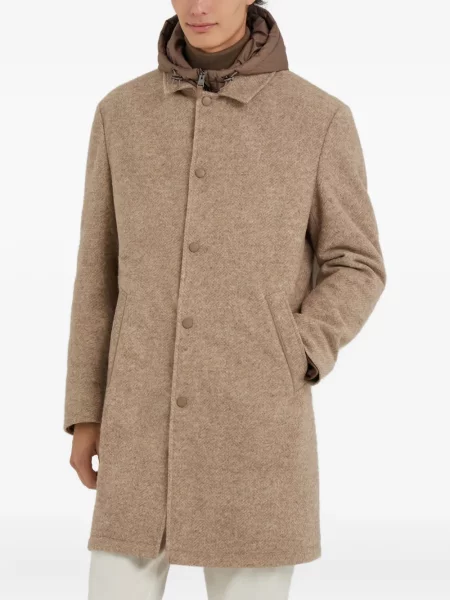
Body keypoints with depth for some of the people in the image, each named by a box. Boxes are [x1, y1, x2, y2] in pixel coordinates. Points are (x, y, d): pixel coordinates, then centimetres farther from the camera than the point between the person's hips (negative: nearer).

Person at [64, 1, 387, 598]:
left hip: (258, 424, -2)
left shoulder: (321, 118, -3)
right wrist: (84, 413, 8)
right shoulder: (122, 112, 5)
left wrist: (286, 372, -11)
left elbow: (355, 270, 3)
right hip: (148, 423, 3)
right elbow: (102, 269, 9)